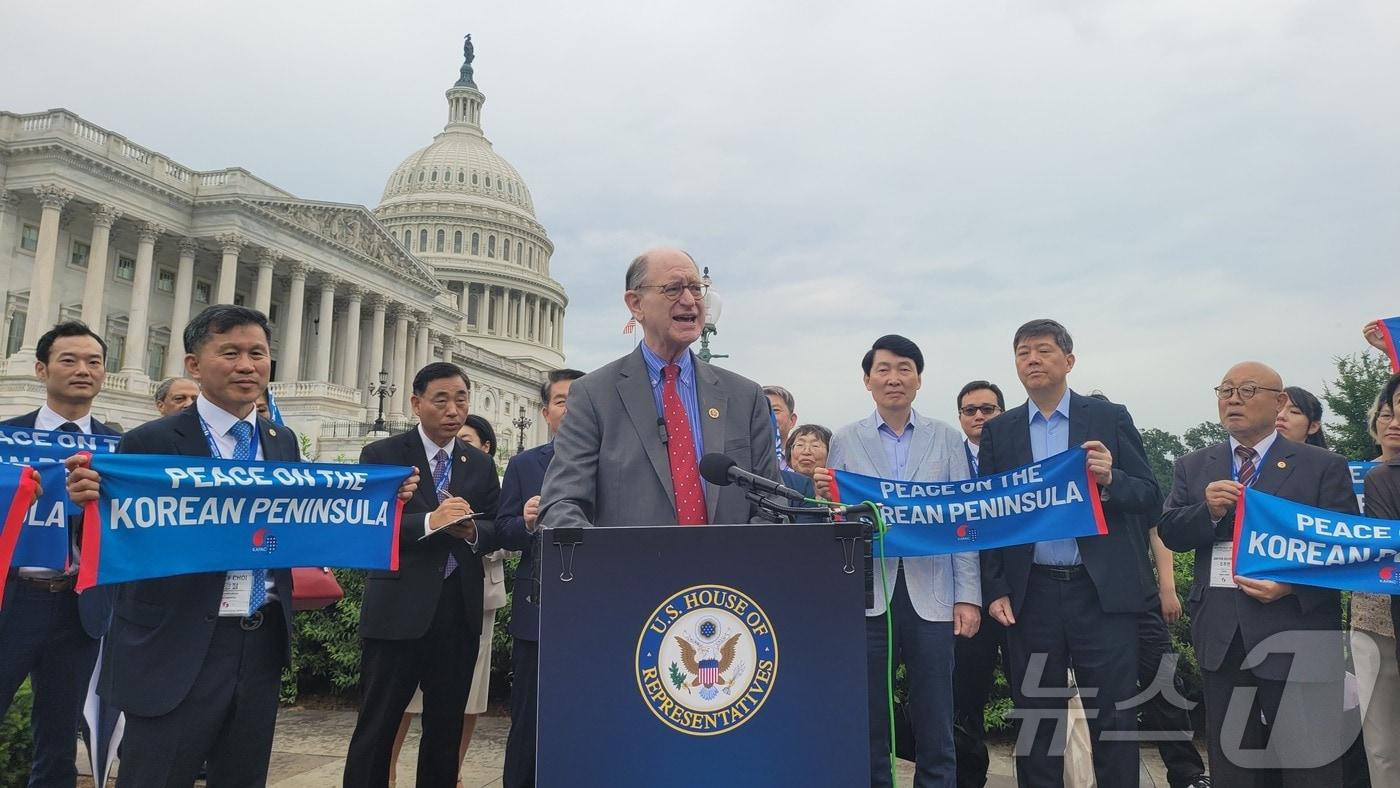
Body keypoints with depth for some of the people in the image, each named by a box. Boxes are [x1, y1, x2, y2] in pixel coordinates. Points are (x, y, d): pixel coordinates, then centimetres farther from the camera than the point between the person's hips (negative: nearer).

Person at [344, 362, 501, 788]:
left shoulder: (481, 465, 11)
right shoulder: (382, 454, -1)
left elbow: (495, 530, 8)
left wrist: (472, 530, -14)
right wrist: (429, 522, -23)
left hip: (458, 609, 4)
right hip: (398, 608, -4)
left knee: (446, 729, 14)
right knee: (376, 728, 4)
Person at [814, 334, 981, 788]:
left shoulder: (947, 438, 7)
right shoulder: (844, 441, 6)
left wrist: (968, 595, -1)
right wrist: (824, 497, -15)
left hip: (931, 595, 0)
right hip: (867, 594, 0)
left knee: (935, 729, 7)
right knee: (869, 723, 8)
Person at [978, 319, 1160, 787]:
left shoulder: (1110, 419, 4)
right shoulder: (998, 431, 8)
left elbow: (1150, 498, 2)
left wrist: (1109, 480, -19)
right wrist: (995, 590, -3)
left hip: (1102, 591, -1)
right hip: (1030, 595, 2)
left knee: (1115, 718, 4)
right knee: (1037, 721, 11)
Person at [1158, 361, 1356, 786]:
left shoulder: (1324, 467, 2)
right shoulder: (1192, 468, 11)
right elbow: (1168, 534, 5)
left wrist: (1293, 585, -18)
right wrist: (1208, 511, -15)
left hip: (1297, 637, -3)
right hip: (1222, 638, 3)